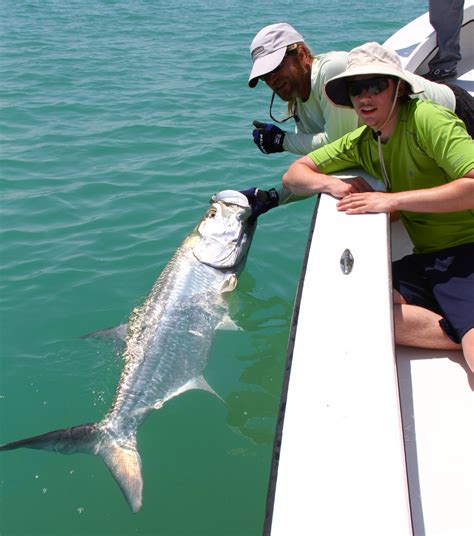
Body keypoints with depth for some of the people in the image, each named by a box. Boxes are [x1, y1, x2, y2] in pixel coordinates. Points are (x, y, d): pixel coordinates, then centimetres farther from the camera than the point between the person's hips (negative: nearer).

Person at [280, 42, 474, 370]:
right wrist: (332, 184, -8)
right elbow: (294, 175, 14)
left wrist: (393, 200, -23)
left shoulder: (427, 118, -10)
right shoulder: (362, 143, 11)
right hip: (425, 260, 8)